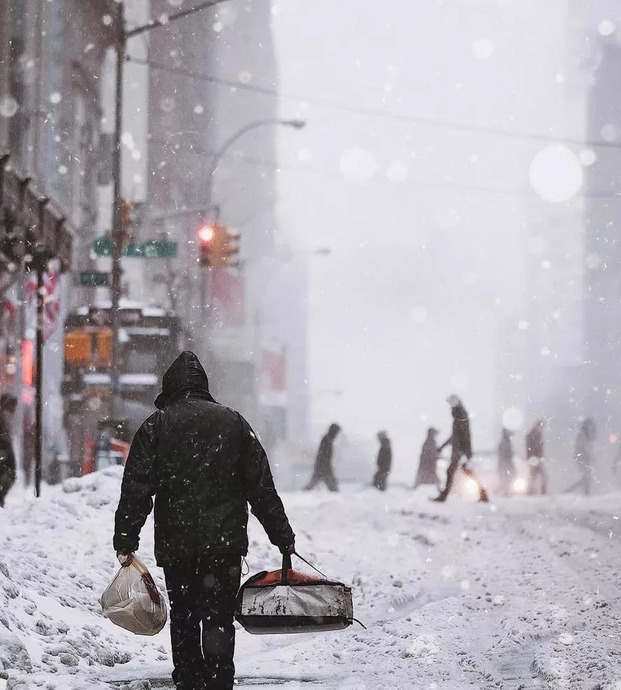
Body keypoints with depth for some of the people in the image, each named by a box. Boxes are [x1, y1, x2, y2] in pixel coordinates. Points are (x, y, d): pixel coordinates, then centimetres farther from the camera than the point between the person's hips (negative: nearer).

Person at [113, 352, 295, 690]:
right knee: (219, 620, -2)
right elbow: (262, 487, 8)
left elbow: (136, 489, -2)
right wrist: (282, 536, 13)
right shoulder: (233, 422, 8)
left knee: (183, 621, 12)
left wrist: (125, 541, 2)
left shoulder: (156, 425, 3)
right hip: (225, 540, 0)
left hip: (175, 543, 0)